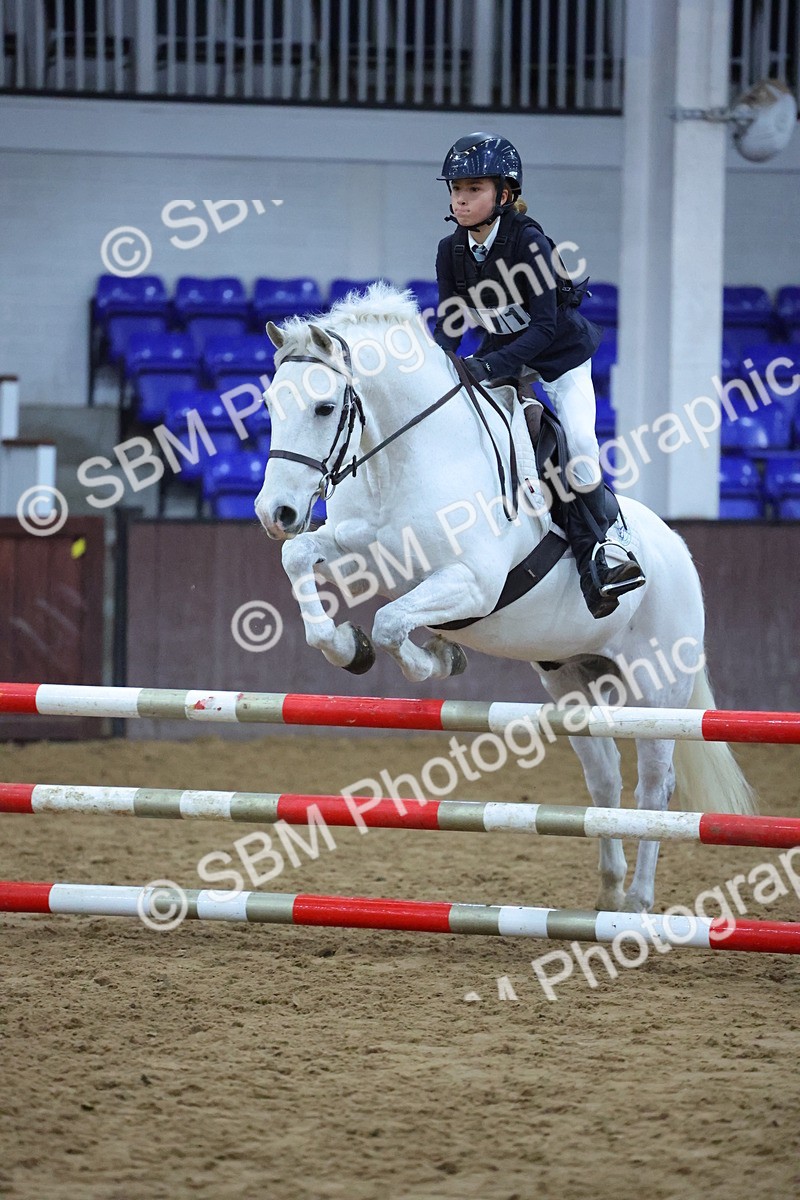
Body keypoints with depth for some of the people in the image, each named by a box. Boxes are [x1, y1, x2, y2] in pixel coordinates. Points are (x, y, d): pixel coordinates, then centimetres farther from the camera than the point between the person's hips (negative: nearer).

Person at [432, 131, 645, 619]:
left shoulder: (528, 242, -27)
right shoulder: (452, 250, -10)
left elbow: (544, 326, -30)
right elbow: (449, 322, -3)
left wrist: (491, 365, -41)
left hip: (562, 350, -6)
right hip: (504, 353, 6)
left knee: (579, 441, -23)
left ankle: (595, 547, -12)